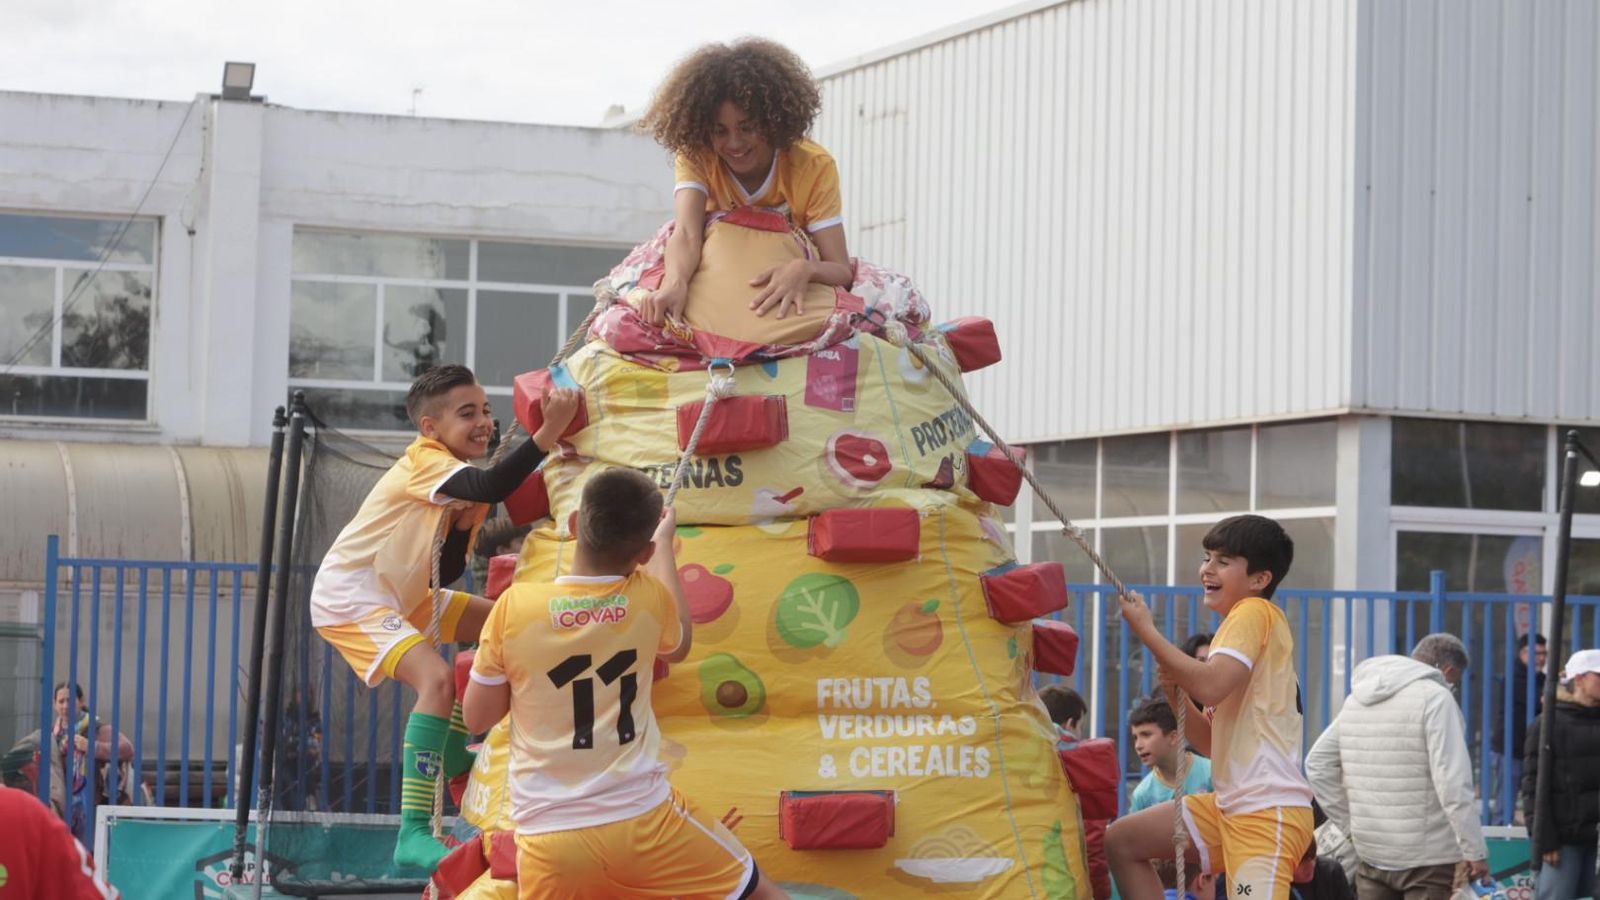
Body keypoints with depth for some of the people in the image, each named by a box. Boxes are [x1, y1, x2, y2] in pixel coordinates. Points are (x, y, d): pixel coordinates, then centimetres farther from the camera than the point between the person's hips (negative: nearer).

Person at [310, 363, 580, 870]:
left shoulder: (452, 475, 6)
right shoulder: (424, 461, -21)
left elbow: (446, 574, 5)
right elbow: (490, 489, -42)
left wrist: (463, 526, -13)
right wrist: (549, 431, -45)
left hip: (401, 596, 10)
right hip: (348, 599, -10)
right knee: (437, 679, -29)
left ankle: (452, 754, 27)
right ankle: (414, 836, -31)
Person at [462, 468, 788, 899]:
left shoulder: (514, 606, -8)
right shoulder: (649, 597, -4)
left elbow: (476, 717, 4)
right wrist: (664, 545, 31)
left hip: (550, 837, 0)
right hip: (643, 819, 1)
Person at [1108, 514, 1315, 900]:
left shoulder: (1255, 612, -6)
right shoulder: (1237, 625, 21)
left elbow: (1211, 687, -24)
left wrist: (1147, 631, -13)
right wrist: (1176, 697, 4)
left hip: (1268, 810, -10)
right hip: (1232, 805, 10)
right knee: (1122, 842, 14)